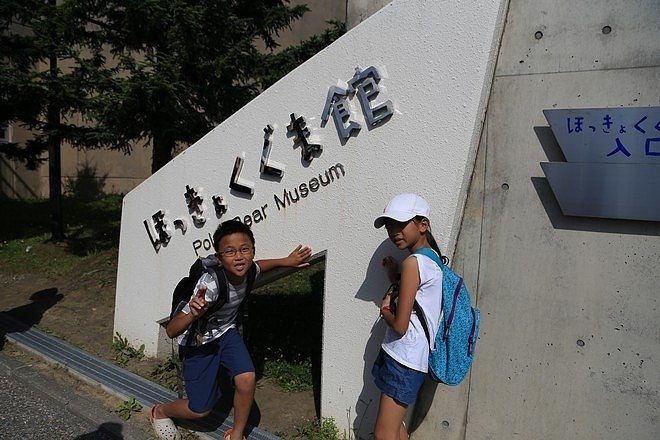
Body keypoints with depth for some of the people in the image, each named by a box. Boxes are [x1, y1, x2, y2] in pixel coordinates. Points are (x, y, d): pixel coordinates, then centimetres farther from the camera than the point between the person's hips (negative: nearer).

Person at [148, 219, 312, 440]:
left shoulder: (247, 270, -18)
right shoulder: (211, 285, -37)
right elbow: (171, 331, -36)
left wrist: (286, 261, 1)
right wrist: (193, 314, -56)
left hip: (226, 332, 5)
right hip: (198, 341, -5)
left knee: (247, 379, -18)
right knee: (200, 410, 4)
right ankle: (159, 411, 37)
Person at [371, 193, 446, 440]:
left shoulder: (413, 262, -20)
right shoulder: (432, 259, 8)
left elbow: (400, 325, -20)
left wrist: (384, 311, -1)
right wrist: (395, 278, 1)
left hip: (404, 358, -10)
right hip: (409, 356, 10)